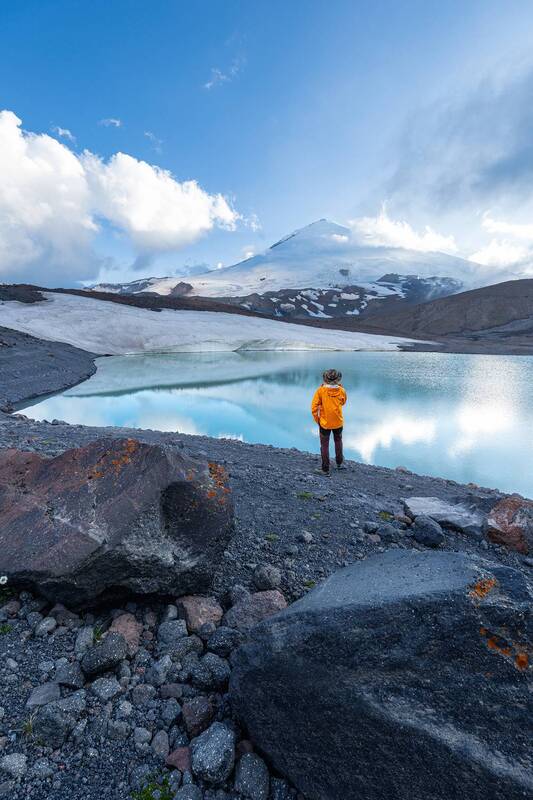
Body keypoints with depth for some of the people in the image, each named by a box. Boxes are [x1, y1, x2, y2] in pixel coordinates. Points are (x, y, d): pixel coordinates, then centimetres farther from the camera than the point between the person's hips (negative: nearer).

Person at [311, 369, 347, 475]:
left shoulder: (320, 390, -16)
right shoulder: (341, 391, -11)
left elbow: (314, 407, -15)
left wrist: (317, 420, -1)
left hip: (324, 423, -2)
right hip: (338, 422, 2)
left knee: (324, 445, 11)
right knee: (338, 441, 27)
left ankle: (325, 469, 17)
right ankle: (340, 463, 36)